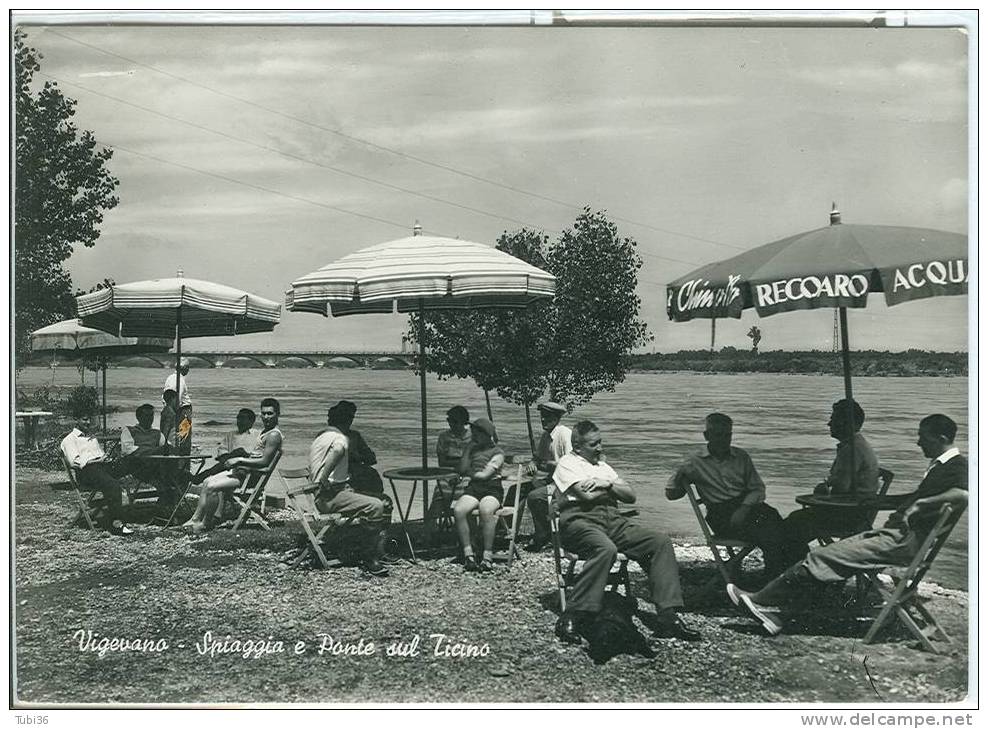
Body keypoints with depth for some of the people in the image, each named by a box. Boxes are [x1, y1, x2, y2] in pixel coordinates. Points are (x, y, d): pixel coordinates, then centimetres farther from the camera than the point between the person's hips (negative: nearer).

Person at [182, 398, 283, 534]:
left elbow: (264, 461, -23)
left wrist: (240, 460, -19)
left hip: (250, 475, -10)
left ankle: (206, 525, -5)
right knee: (207, 482, 9)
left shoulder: (274, 435, -16)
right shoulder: (265, 431, 16)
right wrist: (238, 458, 7)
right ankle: (195, 519, 9)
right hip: (242, 470, 10)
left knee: (212, 487, -18)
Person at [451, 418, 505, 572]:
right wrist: (470, 447, 10)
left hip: (492, 489, -4)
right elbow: (463, 469, 10)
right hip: (473, 489, 5)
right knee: (458, 510, -29)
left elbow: (484, 475, -6)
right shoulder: (473, 448, 24)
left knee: (486, 510, -38)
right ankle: (468, 555, -28)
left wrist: (470, 474, 10)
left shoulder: (497, 452, 5)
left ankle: (487, 557, -34)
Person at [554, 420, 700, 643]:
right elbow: (587, 495, -11)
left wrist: (608, 485, 1)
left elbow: (631, 496, 20)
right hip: (581, 519, -7)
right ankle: (572, 619, -37)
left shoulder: (602, 465, 28)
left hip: (614, 520, 7)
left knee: (661, 542, -12)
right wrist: (613, 489, 8)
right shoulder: (567, 464, 6)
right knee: (605, 549, -40)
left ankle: (668, 617, -17)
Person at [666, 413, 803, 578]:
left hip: (748, 505, 4)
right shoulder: (696, 463, 8)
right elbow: (671, 494, 9)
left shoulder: (741, 457, 17)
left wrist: (744, 508, -8)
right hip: (720, 514, -4)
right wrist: (680, 475, -13)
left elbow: (758, 489, 13)